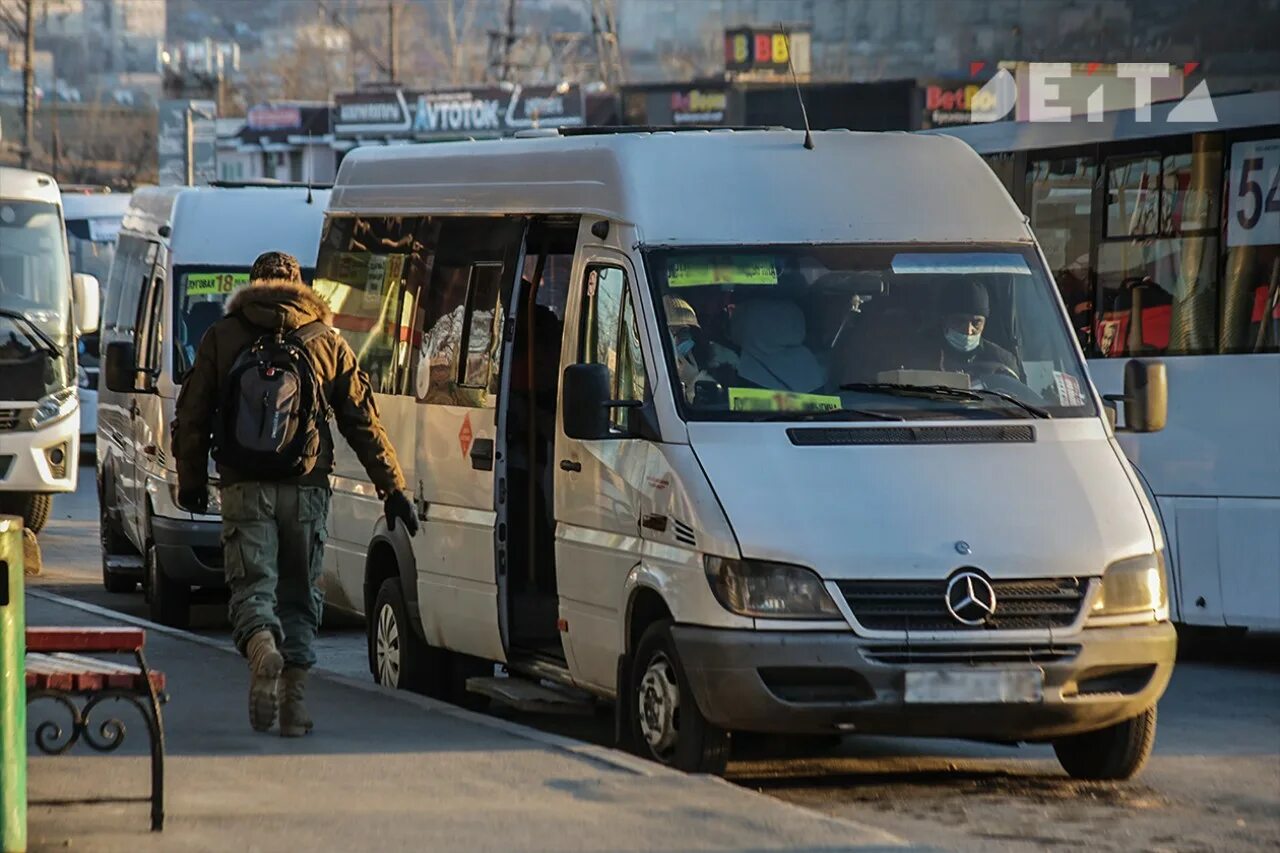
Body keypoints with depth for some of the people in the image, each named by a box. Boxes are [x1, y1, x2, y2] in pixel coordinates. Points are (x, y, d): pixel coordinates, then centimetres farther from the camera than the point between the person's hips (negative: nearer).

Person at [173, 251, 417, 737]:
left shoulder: (222, 338, 8)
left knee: (252, 585, -1)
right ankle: (294, 700, 4)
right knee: (299, 593, 11)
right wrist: (393, 488, 14)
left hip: (244, 487, -1)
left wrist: (190, 480, 22)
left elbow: (191, 416, 10)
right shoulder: (328, 343, 10)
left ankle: (262, 645, -34)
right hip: (306, 489, 1)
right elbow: (364, 423, 10)